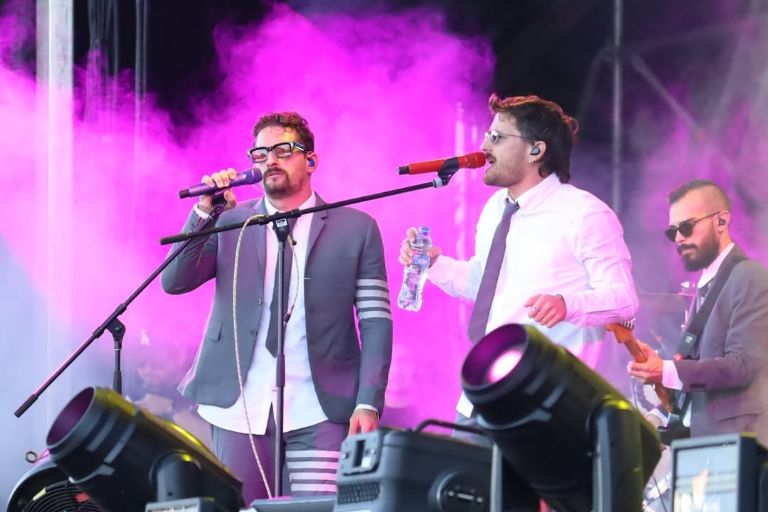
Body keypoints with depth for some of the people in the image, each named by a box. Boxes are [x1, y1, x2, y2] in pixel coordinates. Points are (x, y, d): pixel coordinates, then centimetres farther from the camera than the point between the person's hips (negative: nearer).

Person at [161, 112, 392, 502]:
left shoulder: (356, 229, 5)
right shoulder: (230, 223, 9)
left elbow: (375, 322, 2)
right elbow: (174, 281, 0)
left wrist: (368, 403, -8)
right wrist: (205, 213, -11)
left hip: (317, 413, -2)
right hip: (240, 411, 2)